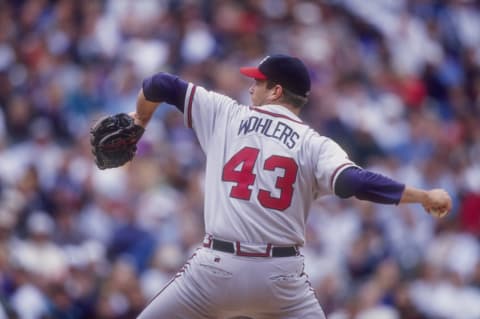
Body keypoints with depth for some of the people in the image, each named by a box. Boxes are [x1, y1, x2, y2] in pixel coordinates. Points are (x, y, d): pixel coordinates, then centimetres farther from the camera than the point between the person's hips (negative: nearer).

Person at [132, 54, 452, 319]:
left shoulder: (225, 115, 8)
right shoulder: (315, 144, 4)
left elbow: (160, 85, 13)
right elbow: (353, 181, -14)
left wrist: (140, 120, 33)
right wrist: (425, 196, -9)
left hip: (218, 266, 0)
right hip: (281, 275, 0)